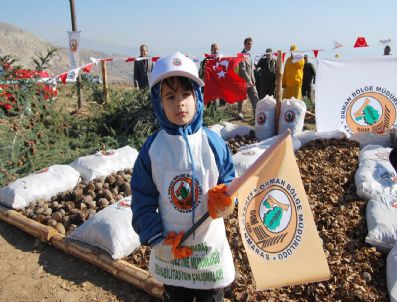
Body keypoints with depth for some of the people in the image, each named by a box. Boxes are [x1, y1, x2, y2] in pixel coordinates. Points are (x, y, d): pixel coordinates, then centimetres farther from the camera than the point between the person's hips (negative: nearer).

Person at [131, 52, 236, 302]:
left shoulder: (213, 142, -11)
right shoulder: (152, 148, -10)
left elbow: (229, 179, 0)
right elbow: (143, 201, -5)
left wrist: (225, 197, -22)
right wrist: (158, 241, -11)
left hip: (210, 245, 0)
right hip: (170, 250, 1)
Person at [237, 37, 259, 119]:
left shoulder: (249, 54, 15)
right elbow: (242, 69, -20)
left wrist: (253, 80, 12)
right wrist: (248, 80, -20)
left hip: (251, 81, 8)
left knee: (255, 98, 1)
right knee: (241, 98, 6)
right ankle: (239, 113, 21)